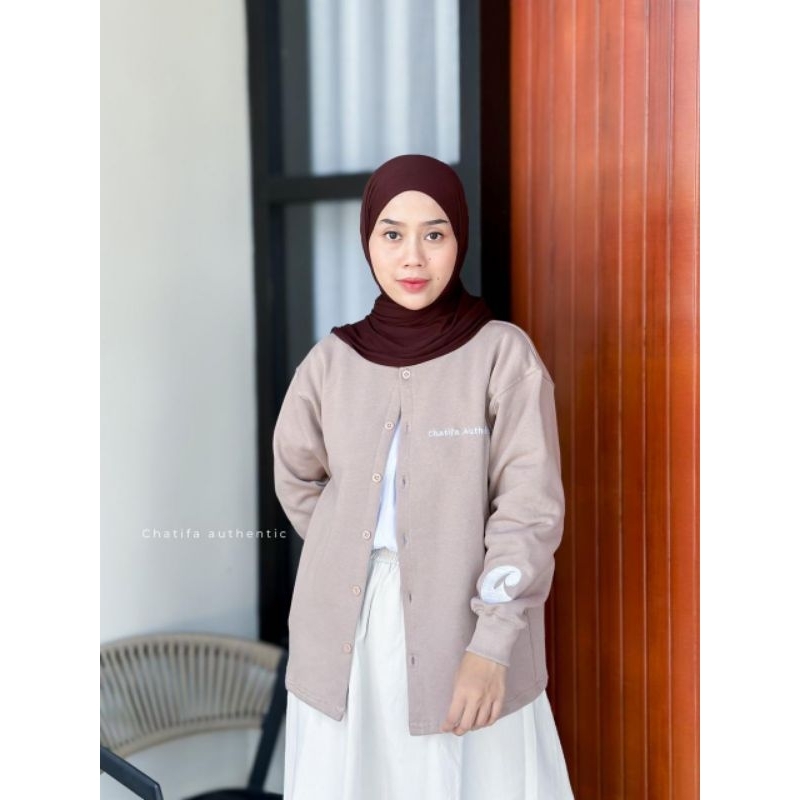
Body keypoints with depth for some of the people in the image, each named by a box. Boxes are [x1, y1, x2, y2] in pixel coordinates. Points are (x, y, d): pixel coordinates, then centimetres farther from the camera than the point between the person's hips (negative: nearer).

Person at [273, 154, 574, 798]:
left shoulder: (504, 352, -7)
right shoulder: (333, 359, 3)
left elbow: (530, 508, -10)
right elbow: (298, 480, 17)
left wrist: (491, 646, -16)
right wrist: (351, 562, 12)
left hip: (465, 623, -3)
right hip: (346, 629, 3)